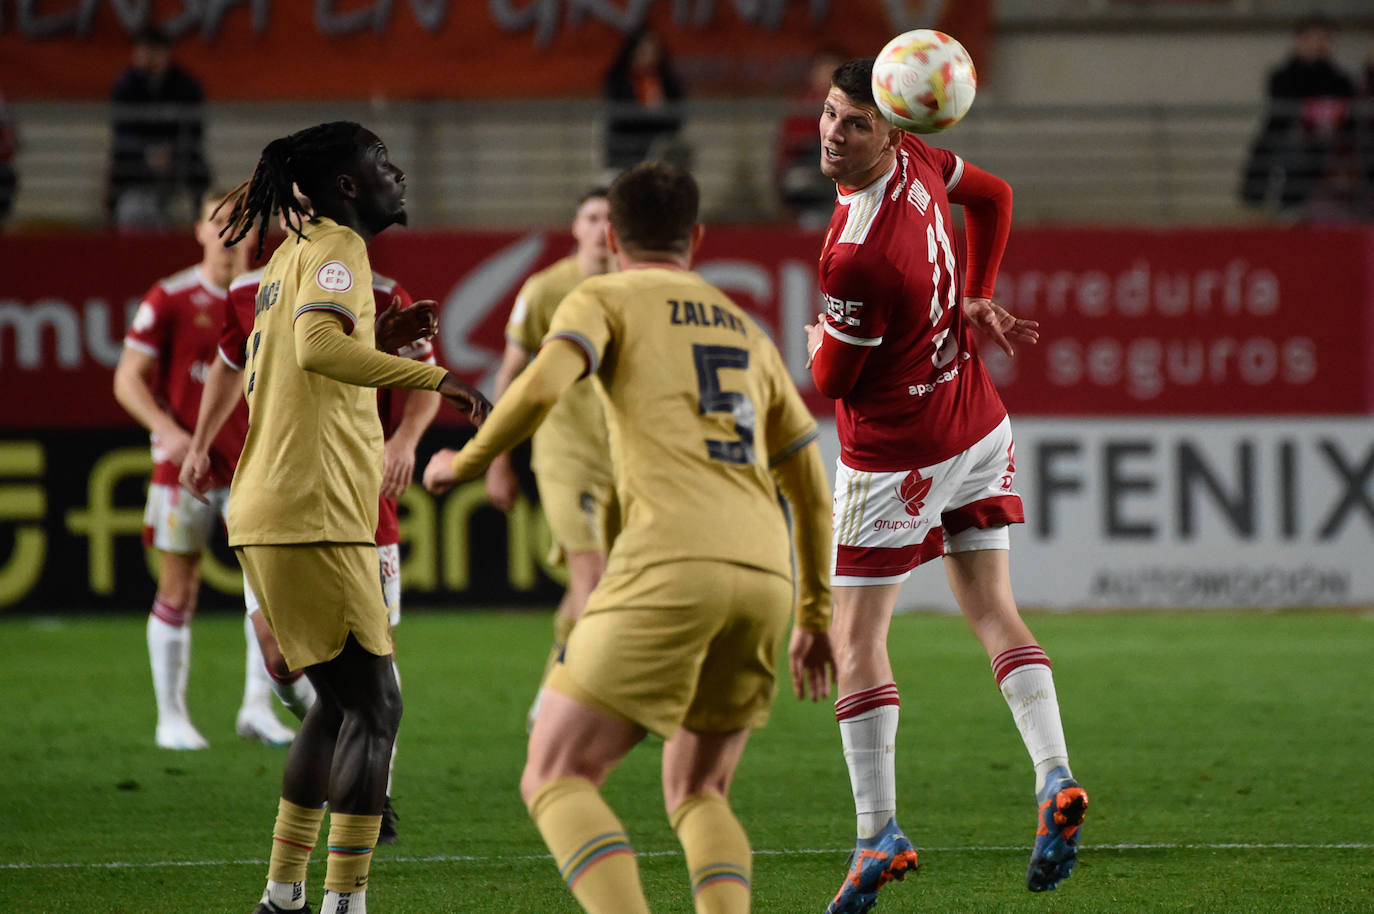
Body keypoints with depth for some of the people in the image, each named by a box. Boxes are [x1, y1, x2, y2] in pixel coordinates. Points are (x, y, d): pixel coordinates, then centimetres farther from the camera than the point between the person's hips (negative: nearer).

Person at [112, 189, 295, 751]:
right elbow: (128, 379, -3)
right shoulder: (170, 299, -4)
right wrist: (167, 430, -18)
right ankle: (171, 716, 10)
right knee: (178, 586, 2)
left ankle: (257, 706, 1)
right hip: (186, 461, -3)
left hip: (253, 465, 3)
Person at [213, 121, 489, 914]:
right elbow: (318, 346, -28)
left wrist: (384, 337, 22)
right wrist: (434, 377, -30)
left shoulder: (300, 251, 21)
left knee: (341, 700, 18)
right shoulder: (335, 248, -9)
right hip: (312, 521, -10)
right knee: (375, 707, -8)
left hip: (273, 520, 10)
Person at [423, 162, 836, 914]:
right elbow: (810, 487, 31)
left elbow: (542, 386, -10)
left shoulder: (605, 299, 11)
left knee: (555, 780, 0)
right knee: (697, 796, 20)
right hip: (765, 574, 6)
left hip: (671, 565, -6)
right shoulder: (745, 333, 29)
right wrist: (815, 616, 40)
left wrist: (467, 460, 8)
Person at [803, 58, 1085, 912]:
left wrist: (816, 343, 7)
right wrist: (977, 300, 15)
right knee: (994, 610, 9)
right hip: (977, 427, 9)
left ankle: (879, 835, 1)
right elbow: (993, 196, 17)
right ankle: (1056, 777, -8)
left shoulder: (859, 257, -31)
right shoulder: (915, 162, -7)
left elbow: (831, 379, -16)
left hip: (895, 457, -8)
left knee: (856, 638, 1)